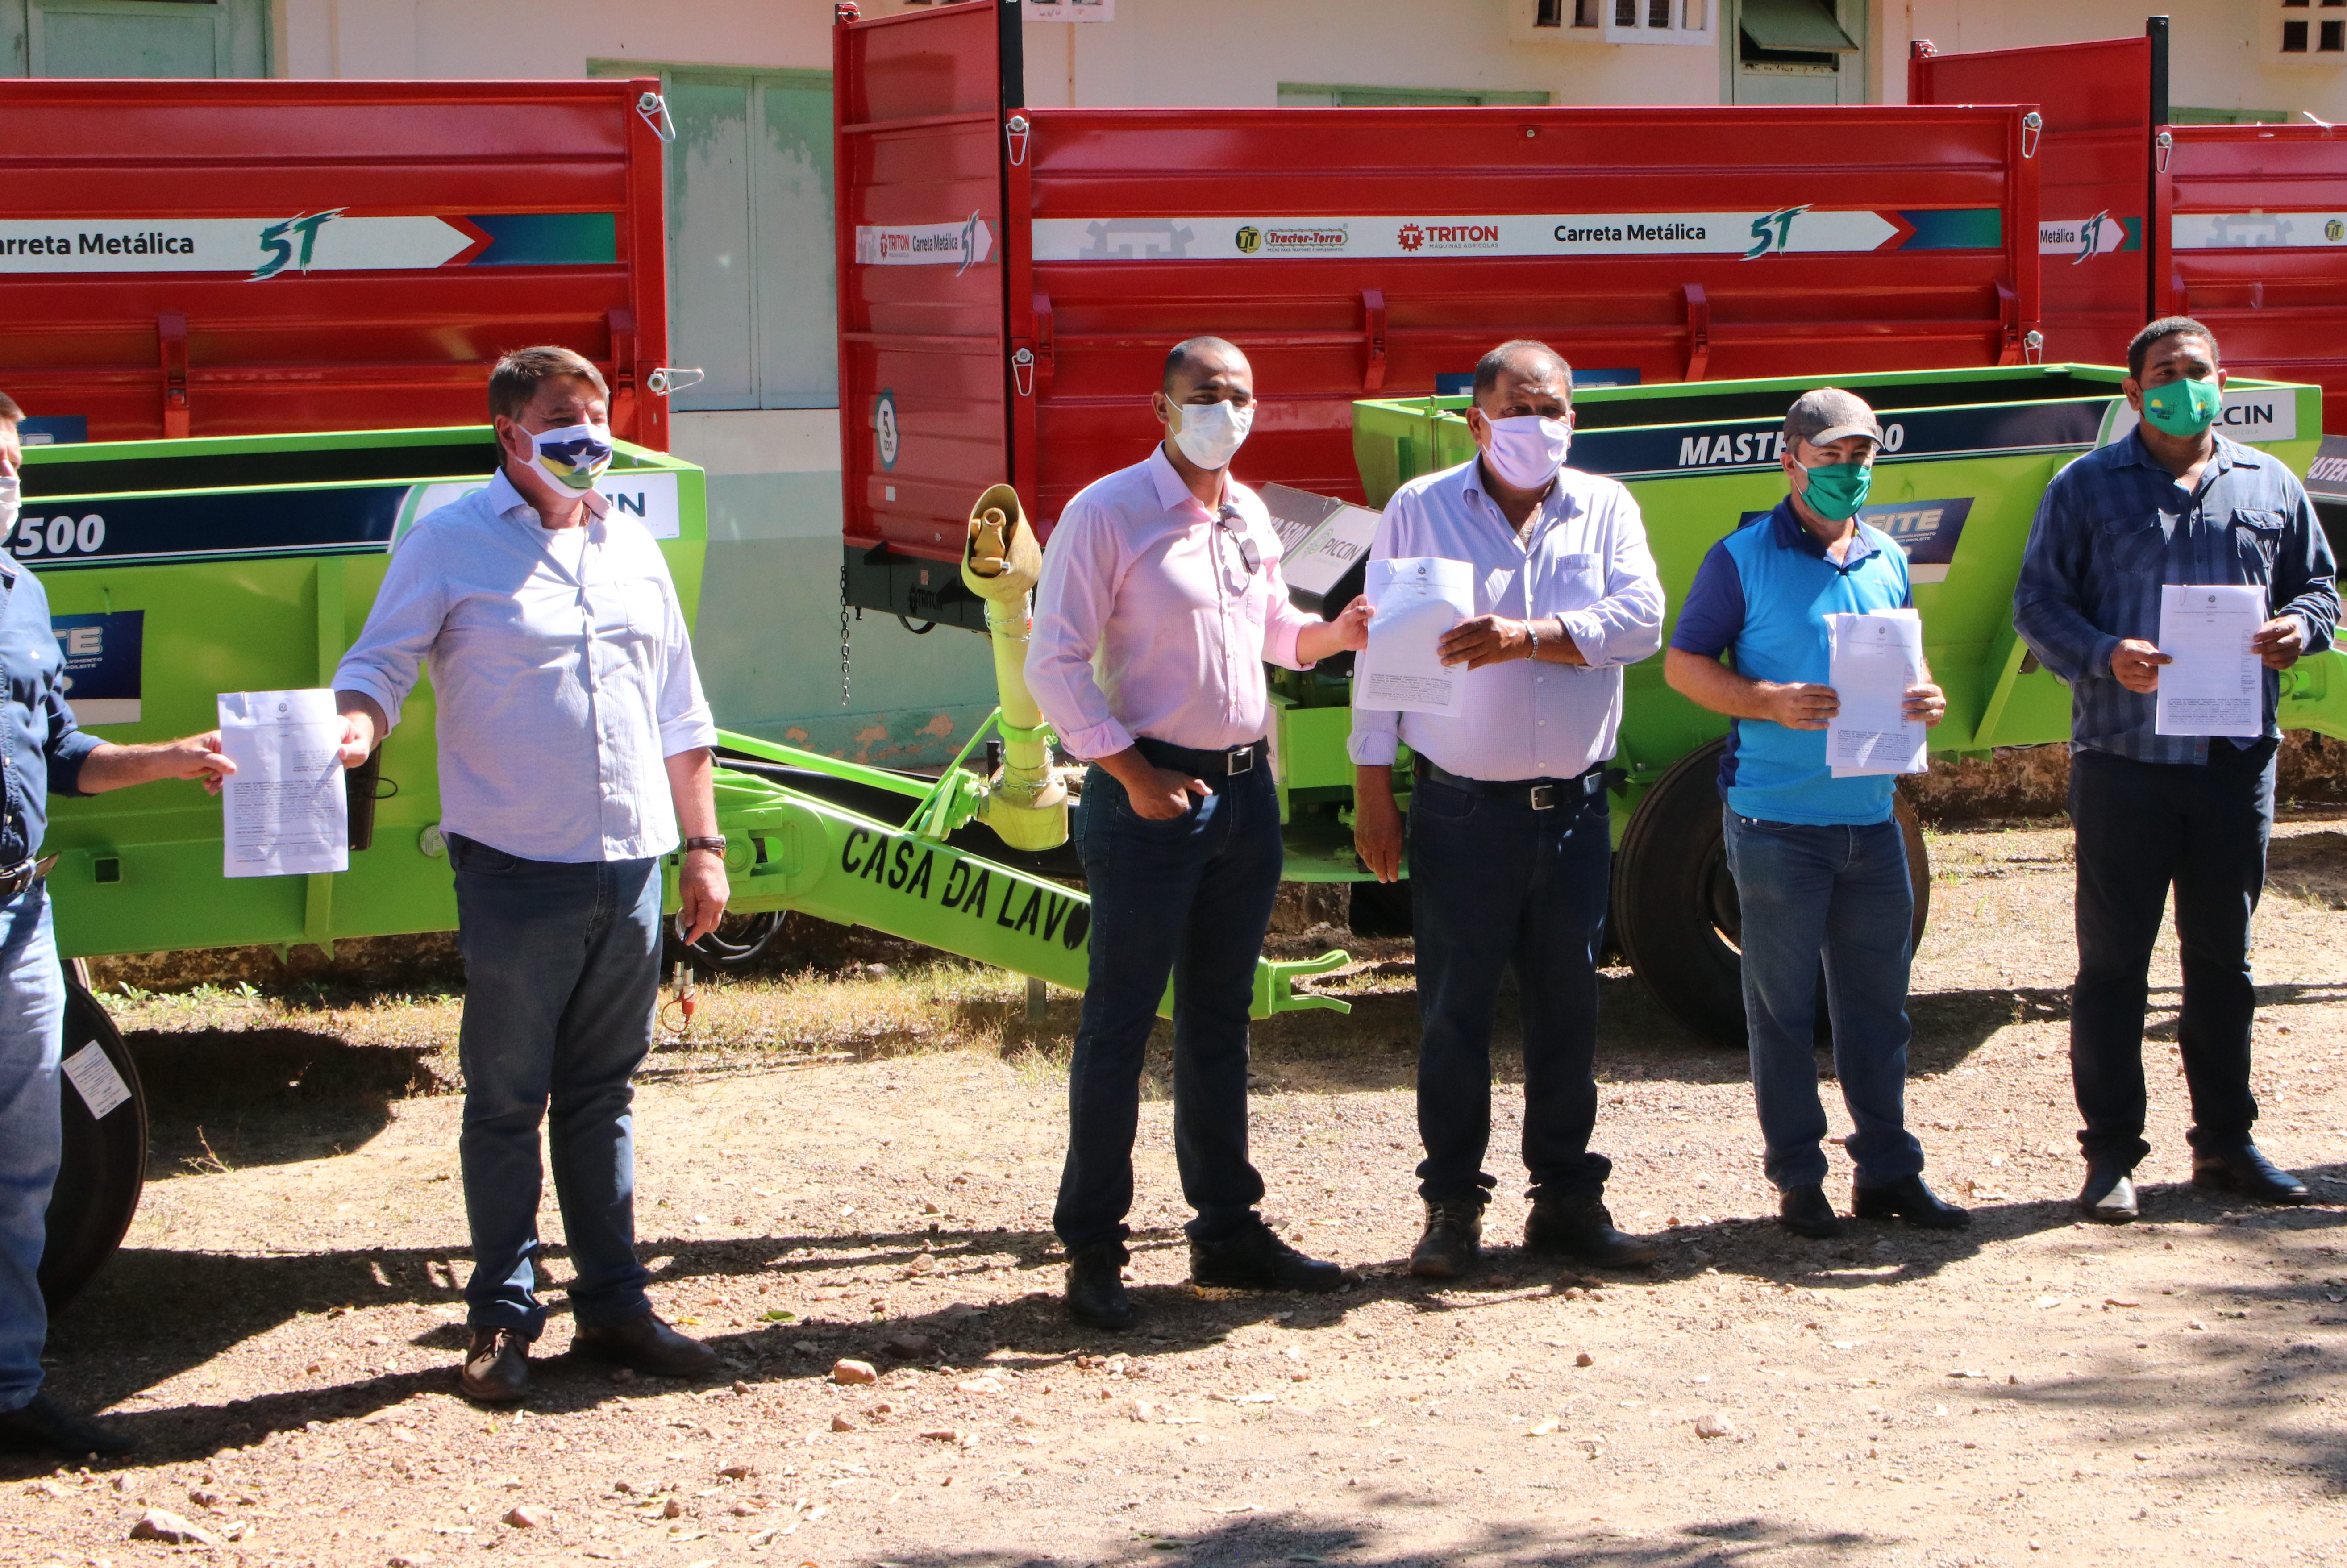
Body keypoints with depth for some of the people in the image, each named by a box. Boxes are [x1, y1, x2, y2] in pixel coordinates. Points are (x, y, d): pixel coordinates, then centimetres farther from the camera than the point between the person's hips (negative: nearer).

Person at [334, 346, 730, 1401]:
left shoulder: (632, 548, 15)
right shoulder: (450, 543, -1)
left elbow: (678, 712, 19)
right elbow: (379, 663, -6)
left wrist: (704, 847, 16)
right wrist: (355, 722, -30)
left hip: (631, 867, 5)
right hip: (515, 869, -5)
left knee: (603, 1091, 12)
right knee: (507, 1098, 1)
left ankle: (613, 1303, 20)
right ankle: (501, 1316, 11)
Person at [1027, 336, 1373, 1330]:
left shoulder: (1249, 516, 12)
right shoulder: (1106, 514, -9)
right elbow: (1055, 663, -12)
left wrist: (1334, 633, 6)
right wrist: (1132, 774, -17)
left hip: (1246, 790, 7)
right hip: (1150, 795, -7)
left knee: (1220, 1020, 13)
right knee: (1121, 1023, -3)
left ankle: (1227, 1230, 22)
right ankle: (1093, 1252, 3)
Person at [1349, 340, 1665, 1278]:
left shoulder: (1605, 509, 7)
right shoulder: (1419, 511, 3)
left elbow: (1640, 619, -8)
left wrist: (1531, 635, -23)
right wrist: (1372, 790, -2)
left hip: (1575, 805, 2)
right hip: (1462, 806, -2)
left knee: (1568, 1006, 9)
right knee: (1455, 1009, 1)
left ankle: (1566, 1199, 19)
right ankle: (1452, 1208, 10)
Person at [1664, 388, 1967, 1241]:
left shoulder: (1888, 561, 12)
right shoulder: (1742, 559, -3)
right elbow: (1683, 664, -3)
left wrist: (1922, 699, -3)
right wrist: (1772, 703, -19)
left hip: (1871, 815, 5)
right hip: (1776, 819, -5)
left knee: (1878, 995, 9)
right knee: (1783, 1004, 2)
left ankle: (1888, 1168, 18)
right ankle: (1798, 1179, 10)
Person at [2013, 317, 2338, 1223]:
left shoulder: (2270, 487, 13)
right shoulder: (2086, 487, 4)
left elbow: (2317, 585, 17)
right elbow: (2037, 603, 0)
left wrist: (2300, 627, -6)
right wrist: (2105, 657, -18)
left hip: (2238, 759, 3)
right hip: (2125, 762, -3)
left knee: (2223, 957, 11)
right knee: (2113, 961, 0)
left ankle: (2225, 1144, 22)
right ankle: (2111, 1156, 7)